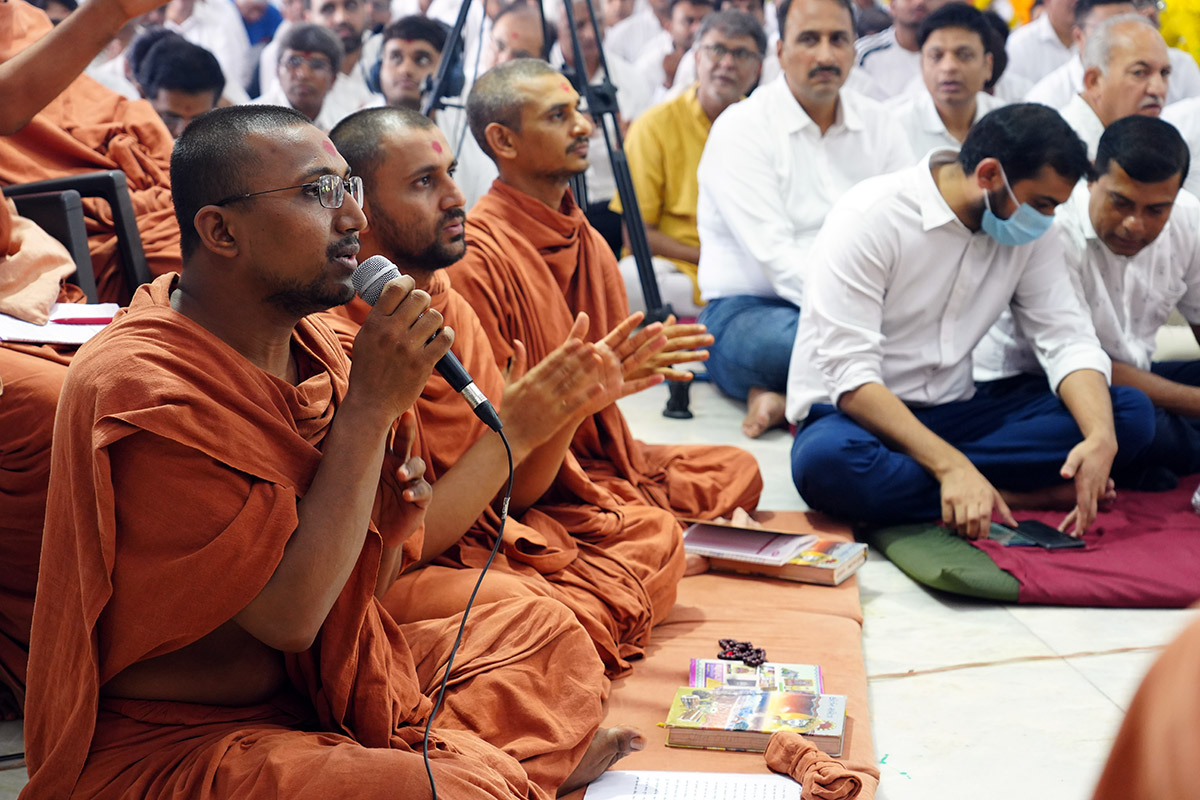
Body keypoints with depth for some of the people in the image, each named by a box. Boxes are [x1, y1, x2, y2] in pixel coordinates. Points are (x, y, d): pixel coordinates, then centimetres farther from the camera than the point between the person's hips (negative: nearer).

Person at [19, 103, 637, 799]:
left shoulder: (308, 346, 3)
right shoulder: (143, 388, -22)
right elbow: (287, 616, -25)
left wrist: (389, 525, -11)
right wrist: (372, 403, -24)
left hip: (320, 684, 9)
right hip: (180, 738, -9)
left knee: (546, 630, 10)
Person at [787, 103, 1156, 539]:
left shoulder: (1031, 233, 2)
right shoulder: (868, 218, -18)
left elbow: (1067, 339, -2)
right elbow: (850, 376, -24)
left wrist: (1101, 439, -24)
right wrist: (952, 466, -35)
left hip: (951, 415, 5)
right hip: (852, 411, -5)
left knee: (1130, 412, -13)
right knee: (827, 463, -42)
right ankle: (1020, 494, -24)